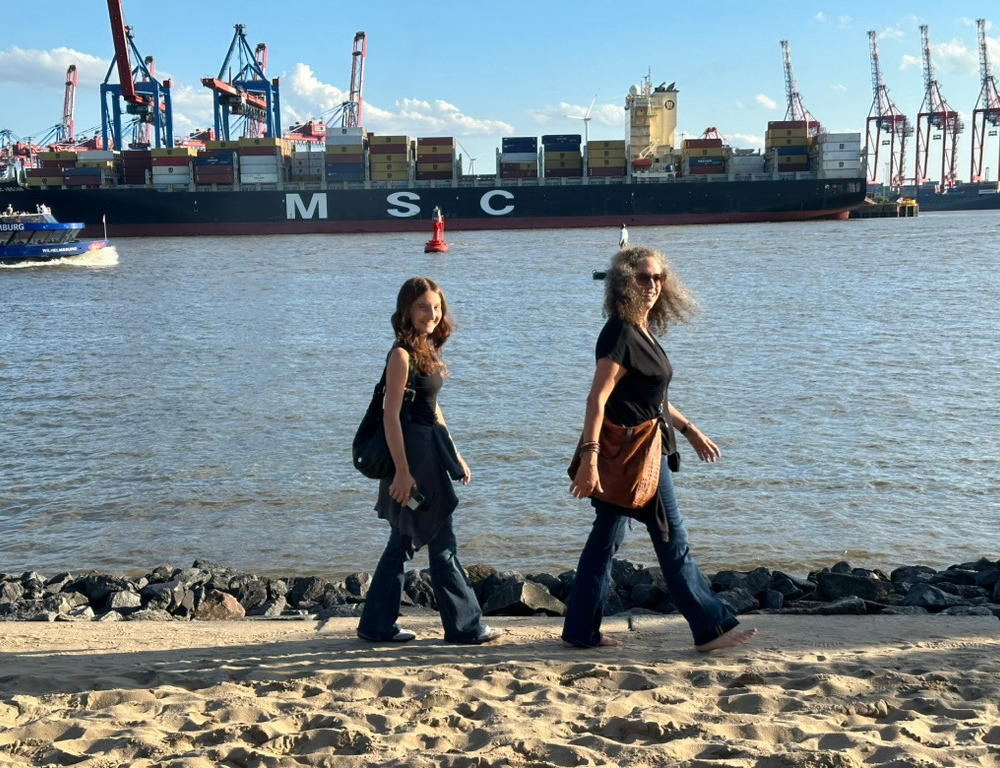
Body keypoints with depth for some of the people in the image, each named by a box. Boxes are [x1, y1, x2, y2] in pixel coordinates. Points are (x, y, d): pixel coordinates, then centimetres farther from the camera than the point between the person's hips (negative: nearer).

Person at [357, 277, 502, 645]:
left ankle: (377, 625, 21)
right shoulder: (402, 354, -14)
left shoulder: (427, 349, 13)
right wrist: (402, 472, -21)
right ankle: (465, 626, 10)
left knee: (403, 542, 13)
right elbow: (391, 414, -18)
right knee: (442, 544, -1)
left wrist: (454, 455, 20)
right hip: (413, 454, -10)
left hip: (430, 450, 10)